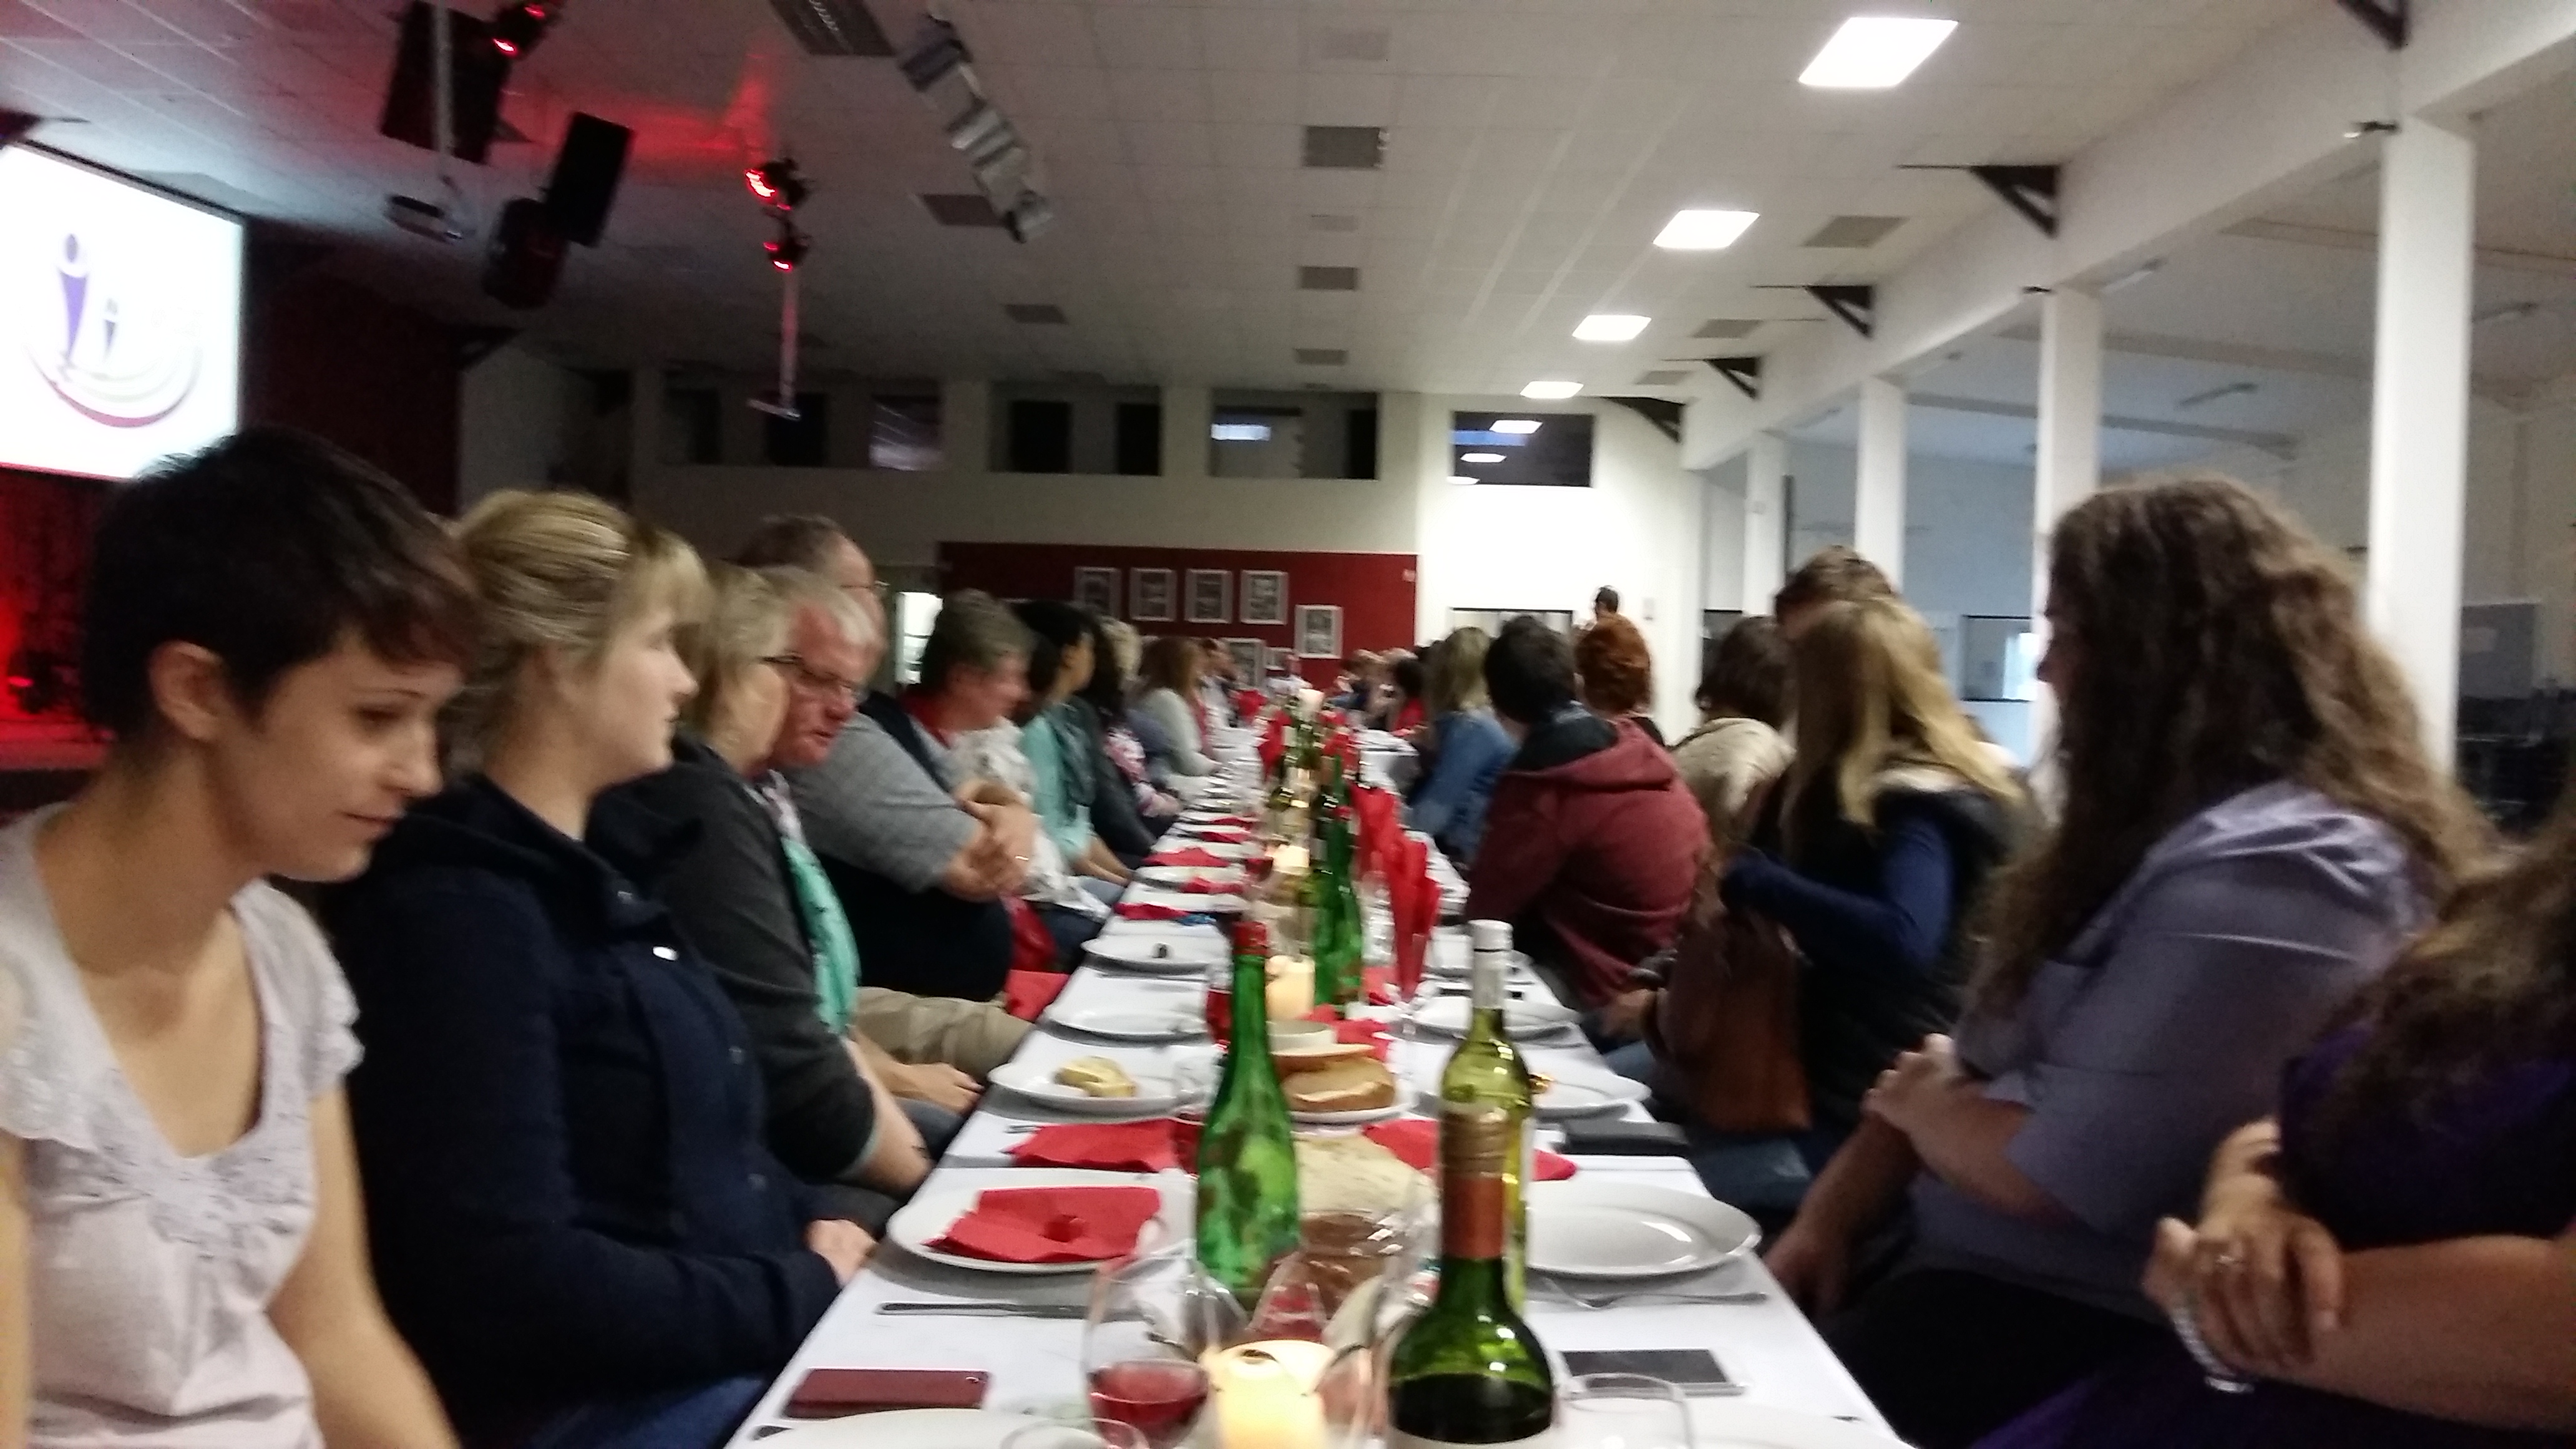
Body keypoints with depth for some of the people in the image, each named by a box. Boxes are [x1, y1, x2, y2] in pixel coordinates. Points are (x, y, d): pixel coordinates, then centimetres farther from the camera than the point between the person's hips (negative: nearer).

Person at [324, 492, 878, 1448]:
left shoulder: (598, 857, 10)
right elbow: (515, 1280, -23)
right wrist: (806, 1294, -16)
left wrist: (813, 1228, 1)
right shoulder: (456, 907, -18)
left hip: (739, 1344, 8)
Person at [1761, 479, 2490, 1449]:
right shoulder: (2162, 826, 11)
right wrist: (1829, 1217, 0)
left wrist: (1919, 1102, -4)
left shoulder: (2276, 870, -22)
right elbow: (1987, 1056, 11)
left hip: (2073, 1338, -9)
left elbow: (2056, 1174, -24)